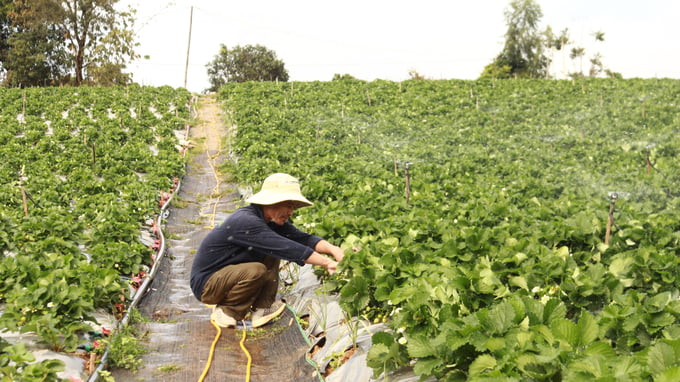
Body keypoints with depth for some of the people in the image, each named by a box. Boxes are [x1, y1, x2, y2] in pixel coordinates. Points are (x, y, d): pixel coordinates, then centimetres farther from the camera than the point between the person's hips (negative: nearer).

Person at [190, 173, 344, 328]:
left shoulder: (272, 221, 1)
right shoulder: (246, 221, -28)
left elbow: (302, 238, -6)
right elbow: (286, 248, -35)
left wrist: (332, 249, -24)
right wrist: (326, 262, -36)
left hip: (230, 273, 9)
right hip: (205, 283, -9)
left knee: (272, 255, 0)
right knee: (256, 270, -31)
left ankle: (262, 309, -1)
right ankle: (226, 312, -8)